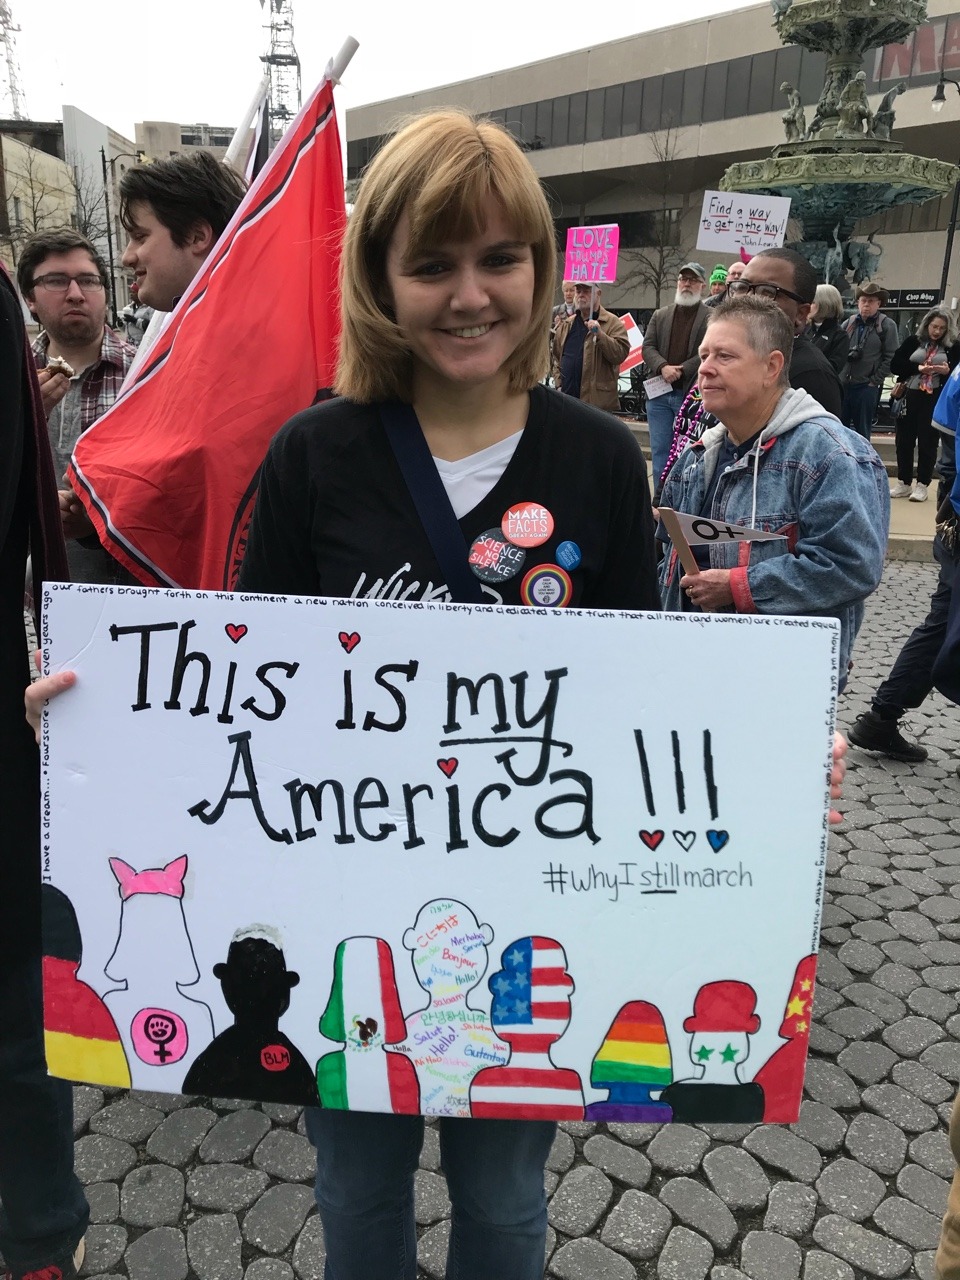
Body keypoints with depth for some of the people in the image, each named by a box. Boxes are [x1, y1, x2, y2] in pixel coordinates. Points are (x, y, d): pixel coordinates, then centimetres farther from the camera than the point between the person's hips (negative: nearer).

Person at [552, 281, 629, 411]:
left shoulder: (613, 323, -1)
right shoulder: (566, 324, 16)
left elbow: (620, 354, -13)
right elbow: (557, 356, 23)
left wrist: (600, 334, -24)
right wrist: (560, 384, 11)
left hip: (597, 400, -5)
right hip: (567, 398, 6)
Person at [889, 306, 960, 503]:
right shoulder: (913, 341, 5)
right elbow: (895, 365, 0)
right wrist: (918, 368, -13)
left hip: (935, 400, -2)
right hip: (909, 397, 2)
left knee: (928, 442, 2)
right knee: (904, 440, 6)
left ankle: (922, 485, 10)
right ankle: (903, 483, 17)